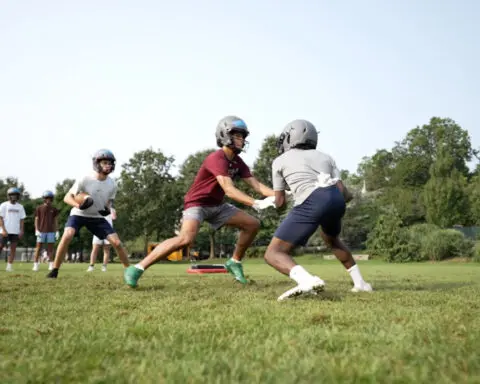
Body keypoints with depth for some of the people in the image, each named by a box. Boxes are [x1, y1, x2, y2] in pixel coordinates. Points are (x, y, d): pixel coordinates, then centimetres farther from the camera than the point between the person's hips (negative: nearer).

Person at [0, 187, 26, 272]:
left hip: (15, 231, 3)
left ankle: (9, 266, 3)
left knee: (13, 248, 1)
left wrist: (21, 231, 2)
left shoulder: (20, 207, 10)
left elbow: (21, 220, 11)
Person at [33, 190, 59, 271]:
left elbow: (56, 221, 10)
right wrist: (36, 230, -7)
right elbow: (36, 219, 3)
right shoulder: (39, 208, 4)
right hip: (41, 231, -1)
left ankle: (51, 265, 5)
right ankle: (35, 265, 0)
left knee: (50, 248, 3)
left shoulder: (54, 209, 9)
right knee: (38, 248, -1)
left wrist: (57, 231, 3)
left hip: (51, 231, 2)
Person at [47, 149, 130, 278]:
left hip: (98, 217, 3)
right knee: (67, 236, -30)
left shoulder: (112, 185, -8)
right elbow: (67, 197, -17)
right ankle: (55, 270, -15)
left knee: (117, 242, -7)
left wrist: (108, 209, -15)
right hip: (79, 214, -3)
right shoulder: (84, 180, -21)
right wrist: (78, 206, -37)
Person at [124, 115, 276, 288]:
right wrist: (257, 204, -41)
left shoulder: (237, 162, 4)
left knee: (253, 224, 3)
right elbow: (229, 190, -34)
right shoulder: (217, 159, -24)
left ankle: (234, 262, 20)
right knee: (185, 239, -33)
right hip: (197, 203, -9)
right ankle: (137, 269, -25)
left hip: (216, 205, 9)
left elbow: (256, 185, 0)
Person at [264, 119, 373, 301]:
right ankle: (360, 282, 36)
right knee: (331, 239, 38)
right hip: (336, 199, 6)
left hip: (312, 203, -6)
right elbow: (343, 192, 20)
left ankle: (307, 280, -29)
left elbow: (279, 202, 26)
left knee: (273, 254, -1)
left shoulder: (280, 161, 21)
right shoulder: (325, 157, 29)